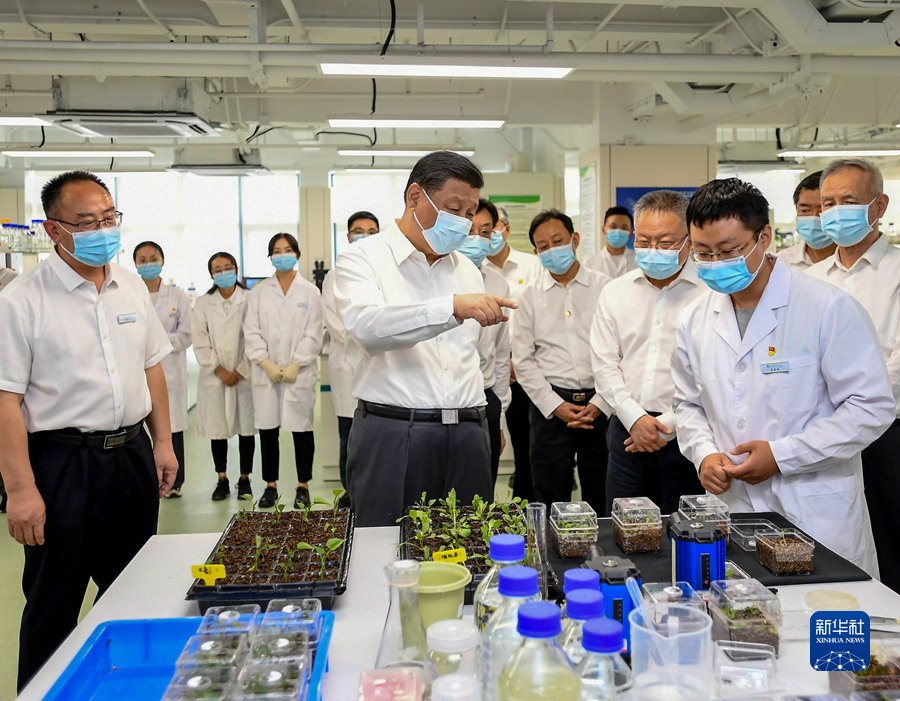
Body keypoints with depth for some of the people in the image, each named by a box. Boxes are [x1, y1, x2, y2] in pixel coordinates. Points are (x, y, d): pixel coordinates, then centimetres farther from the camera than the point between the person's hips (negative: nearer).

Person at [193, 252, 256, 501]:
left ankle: (244, 479, 15)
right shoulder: (203, 304, 7)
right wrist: (220, 370, -6)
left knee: (246, 428, 3)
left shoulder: (250, 299, -1)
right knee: (217, 428, 4)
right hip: (214, 377, 2)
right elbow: (201, 343, 3)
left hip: (245, 375, -2)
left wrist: (241, 371, -8)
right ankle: (222, 480, 15)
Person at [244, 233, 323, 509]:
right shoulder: (259, 292, 10)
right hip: (266, 373, 2)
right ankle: (270, 485, 15)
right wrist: (267, 364, -8)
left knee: (302, 430, 1)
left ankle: (303, 486, 12)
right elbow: (252, 332, 4)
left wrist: (295, 365, -9)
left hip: (299, 373, -2)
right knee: (267, 430, 4)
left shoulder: (310, 292, 5)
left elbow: (313, 334, 0)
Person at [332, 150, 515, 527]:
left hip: (466, 438, 5)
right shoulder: (363, 259, -1)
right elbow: (366, 326, -23)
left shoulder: (467, 270, 19)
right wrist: (453, 307, -32)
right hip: (391, 435, -5)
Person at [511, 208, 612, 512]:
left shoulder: (605, 288, 4)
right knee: (551, 501, 5)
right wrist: (555, 406, -4)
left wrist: (600, 404, -8)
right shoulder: (531, 296, 8)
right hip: (551, 406, 1)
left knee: (602, 502, 6)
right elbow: (523, 360, 5)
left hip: (601, 405, -1)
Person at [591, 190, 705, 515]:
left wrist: (667, 425, -10)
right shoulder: (615, 292, 10)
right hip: (628, 431, 4)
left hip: (685, 437, -3)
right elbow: (604, 364, 7)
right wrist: (635, 417, -5)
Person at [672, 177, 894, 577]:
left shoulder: (829, 309, -8)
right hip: (732, 512, 4)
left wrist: (781, 455, -14)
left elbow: (873, 407, -9)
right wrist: (704, 453, -4)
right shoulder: (693, 322, 6)